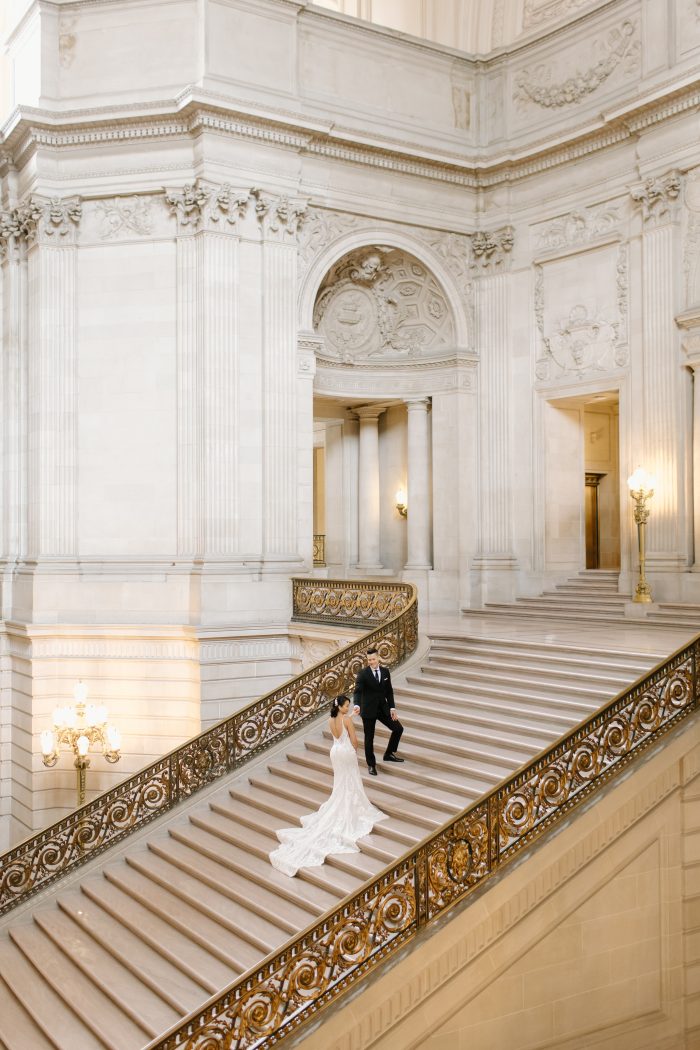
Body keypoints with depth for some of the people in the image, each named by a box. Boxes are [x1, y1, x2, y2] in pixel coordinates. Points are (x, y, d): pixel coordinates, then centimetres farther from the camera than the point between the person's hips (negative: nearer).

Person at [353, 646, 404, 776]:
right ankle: (371, 765, 22)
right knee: (369, 738, 5)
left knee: (398, 728, 4)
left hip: (383, 709, 5)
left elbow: (389, 691, 8)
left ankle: (389, 754, 24)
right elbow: (357, 691, -24)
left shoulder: (385, 671, 2)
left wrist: (392, 708, 1)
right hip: (368, 710, -4)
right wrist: (357, 705, -42)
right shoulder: (363, 673, -13)